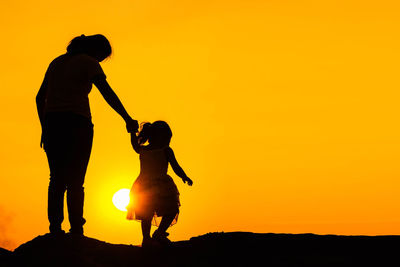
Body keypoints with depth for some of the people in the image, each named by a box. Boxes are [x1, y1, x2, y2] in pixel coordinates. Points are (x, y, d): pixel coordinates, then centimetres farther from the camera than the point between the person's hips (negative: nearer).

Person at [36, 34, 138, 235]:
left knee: (57, 179, 4)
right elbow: (107, 92, -12)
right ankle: (76, 230, -10)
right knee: (75, 181, -5)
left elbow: (40, 97, 21)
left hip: (51, 121, 6)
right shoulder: (88, 63, 0)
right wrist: (127, 119, -16)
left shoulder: (56, 62, 21)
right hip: (76, 122, -6)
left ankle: (55, 228, -5)